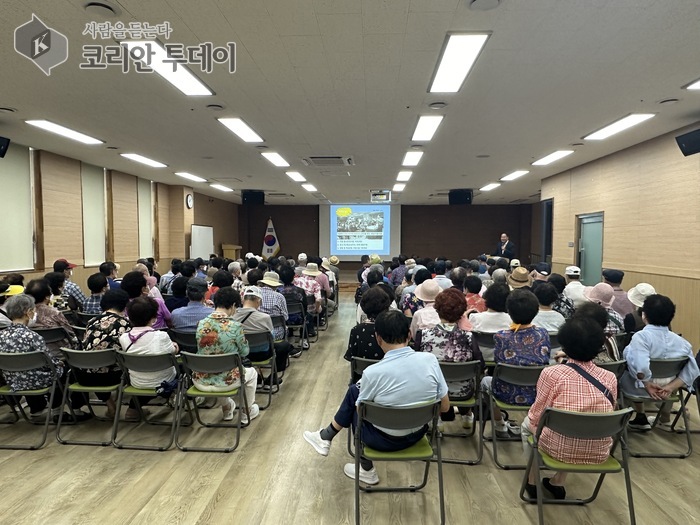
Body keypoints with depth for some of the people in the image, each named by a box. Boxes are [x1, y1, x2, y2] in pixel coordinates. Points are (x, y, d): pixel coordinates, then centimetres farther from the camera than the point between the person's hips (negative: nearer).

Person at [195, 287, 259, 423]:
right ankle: (246, 413, 41)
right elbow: (244, 352, -3)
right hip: (225, 381, -4)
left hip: (200, 382, 4)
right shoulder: (235, 326, -17)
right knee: (251, 372, 28)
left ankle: (227, 408, 55)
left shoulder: (201, 324, -5)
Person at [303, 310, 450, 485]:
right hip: (418, 434, 5)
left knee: (354, 391, 23)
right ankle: (327, 436, 35)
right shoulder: (430, 359, -14)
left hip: (385, 440, -5)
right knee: (354, 391, 19)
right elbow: (444, 407, -4)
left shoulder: (373, 372, -24)